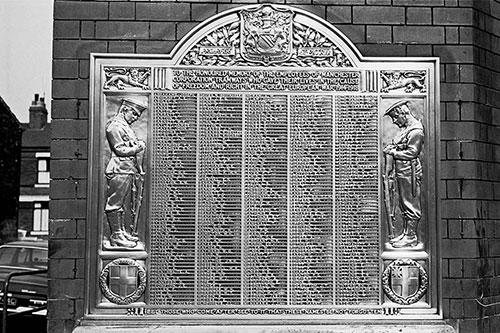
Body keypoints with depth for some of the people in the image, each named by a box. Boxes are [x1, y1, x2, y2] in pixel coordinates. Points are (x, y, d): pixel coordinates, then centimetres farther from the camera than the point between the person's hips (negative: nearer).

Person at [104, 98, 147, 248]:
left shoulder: (126, 127, 22)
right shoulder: (115, 126, -9)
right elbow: (120, 150, -16)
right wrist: (138, 148, -9)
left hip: (129, 171, 10)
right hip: (119, 171, -10)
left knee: (123, 204, 15)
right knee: (115, 203, -4)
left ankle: (122, 231, 23)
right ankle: (116, 236, -1)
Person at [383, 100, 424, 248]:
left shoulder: (416, 129, -13)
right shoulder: (404, 128, 17)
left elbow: (412, 152, -18)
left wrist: (393, 152, -12)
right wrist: (391, 147, 3)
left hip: (410, 172, -10)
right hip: (401, 172, 10)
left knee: (411, 205, -3)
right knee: (404, 205, 15)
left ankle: (411, 237, 2)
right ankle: (405, 233, 23)